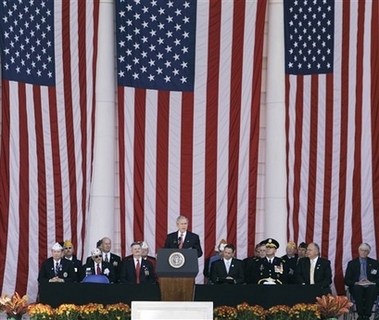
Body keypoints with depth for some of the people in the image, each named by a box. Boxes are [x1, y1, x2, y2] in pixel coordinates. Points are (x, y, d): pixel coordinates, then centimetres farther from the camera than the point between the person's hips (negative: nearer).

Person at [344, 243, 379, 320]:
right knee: (357, 287, -37)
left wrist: (371, 282, -15)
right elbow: (347, 280, 5)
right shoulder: (352, 263, 11)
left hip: (370, 286, 0)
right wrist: (356, 283, -14)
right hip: (357, 288, 0)